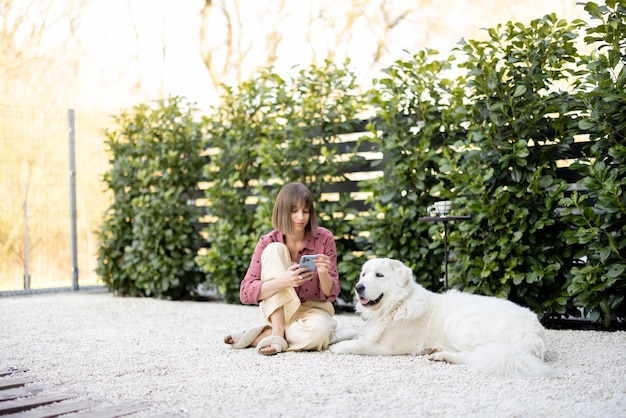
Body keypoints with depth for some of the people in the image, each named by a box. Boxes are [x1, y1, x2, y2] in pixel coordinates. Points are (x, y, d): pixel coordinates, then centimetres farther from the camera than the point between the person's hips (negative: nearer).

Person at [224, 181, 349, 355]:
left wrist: (323, 274, -31)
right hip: (279, 313, 1)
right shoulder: (268, 242, -10)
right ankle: (277, 334, -26)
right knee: (274, 250, -22)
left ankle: (260, 336, -14)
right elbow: (246, 293, -18)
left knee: (317, 332, -38)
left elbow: (331, 295, -8)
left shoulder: (324, 238, -11)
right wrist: (283, 281, -35)